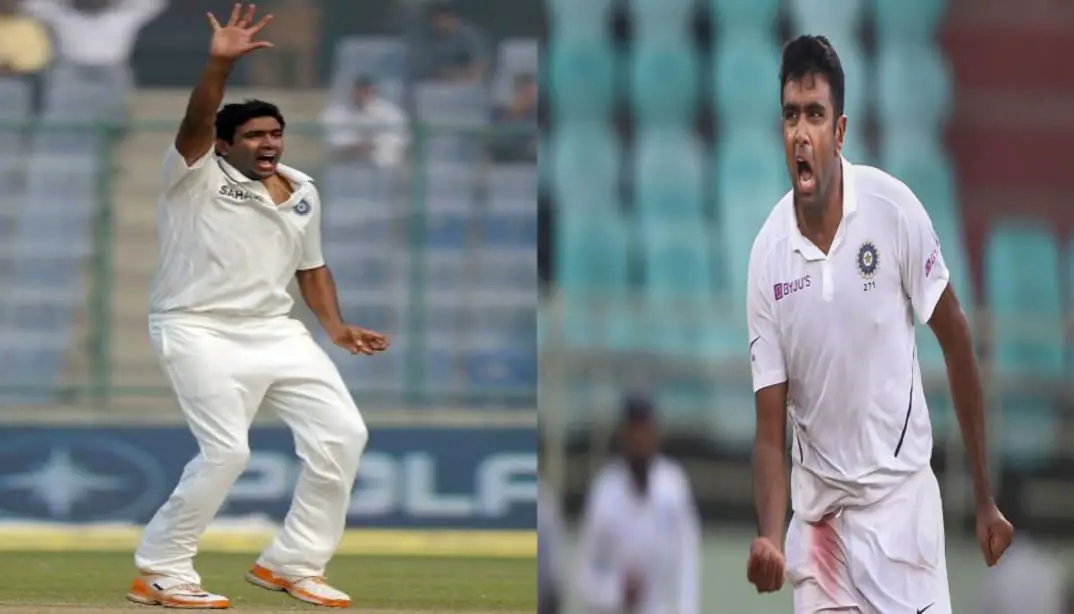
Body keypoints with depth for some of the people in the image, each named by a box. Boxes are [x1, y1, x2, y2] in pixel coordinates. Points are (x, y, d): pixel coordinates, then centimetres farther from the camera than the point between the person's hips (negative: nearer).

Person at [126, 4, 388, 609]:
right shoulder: (198, 175, -7)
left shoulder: (302, 191, 12)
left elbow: (311, 266, 21)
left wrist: (334, 324, 6)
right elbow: (196, 124, -27)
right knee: (226, 451, -17)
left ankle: (292, 563, 13)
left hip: (276, 331, 7)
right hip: (201, 332, -7)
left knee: (342, 434, 1)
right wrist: (221, 65, -42)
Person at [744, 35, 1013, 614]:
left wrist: (985, 498, 2)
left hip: (900, 495, -2)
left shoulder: (893, 208, -11)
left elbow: (955, 338, 0)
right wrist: (769, 535, -21)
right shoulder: (767, 256, -6)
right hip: (818, 508, 2)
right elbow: (771, 428, -4)